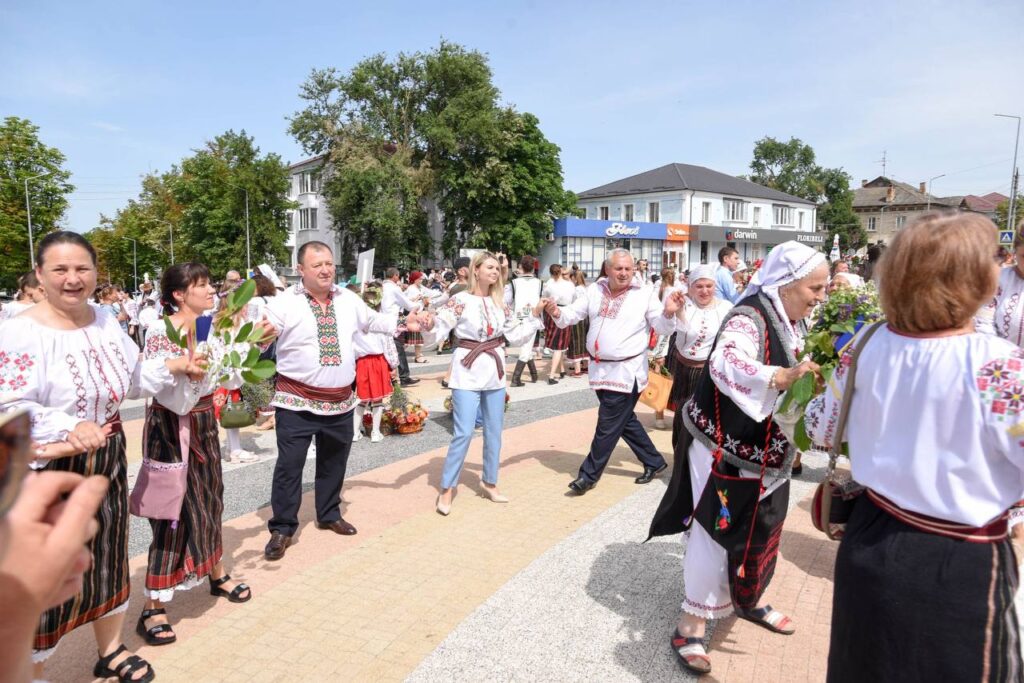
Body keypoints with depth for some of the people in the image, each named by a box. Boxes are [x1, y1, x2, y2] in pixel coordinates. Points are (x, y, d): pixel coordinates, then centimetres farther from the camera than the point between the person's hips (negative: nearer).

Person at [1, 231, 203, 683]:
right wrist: (69, 429, -37)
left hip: (107, 461, 7)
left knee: (109, 556, 20)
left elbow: (132, 379, 12)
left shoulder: (105, 322, 3)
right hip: (50, 472, -6)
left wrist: (171, 368, -3)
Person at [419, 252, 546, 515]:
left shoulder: (500, 303, 6)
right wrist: (428, 327, -34)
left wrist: (534, 315, 6)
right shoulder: (460, 300, -8)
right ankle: (446, 489, 7)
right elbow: (438, 332, -13)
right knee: (464, 433, -8)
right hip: (468, 371, -5)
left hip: (494, 371, 5)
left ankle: (490, 483, 29)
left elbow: (516, 336, 10)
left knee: (494, 432, 12)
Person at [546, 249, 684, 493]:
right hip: (600, 368, 6)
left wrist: (668, 313, -27)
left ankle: (589, 475, 13)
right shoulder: (595, 290, 5)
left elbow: (662, 328, -6)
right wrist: (557, 313, -16)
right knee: (624, 419, 17)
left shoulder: (645, 293, -7)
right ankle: (654, 461, 35)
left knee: (608, 425, 0)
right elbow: (572, 314, 5)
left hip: (627, 371, -6)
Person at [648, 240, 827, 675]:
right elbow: (726, 365, -40)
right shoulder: (749, 318, -21)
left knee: (760, 533, 20)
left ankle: (747, 601, 42)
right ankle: (691, 625, 14)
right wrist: (783, 377, -52)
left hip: (768, 453, 9)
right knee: (717, 532, -1)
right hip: (727, 450, -9)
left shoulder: (794, 324, 7)